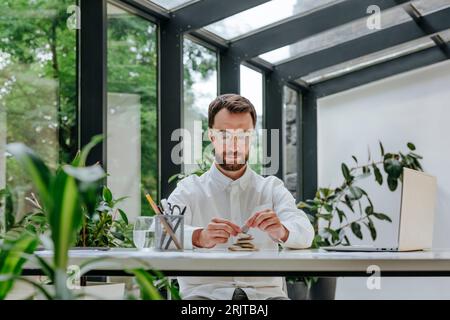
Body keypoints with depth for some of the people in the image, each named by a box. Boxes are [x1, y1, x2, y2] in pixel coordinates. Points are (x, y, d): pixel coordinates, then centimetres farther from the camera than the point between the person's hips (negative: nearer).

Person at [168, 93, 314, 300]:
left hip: (264, 292, 3)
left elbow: (305, 233, -3)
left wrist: (282, 231, -28)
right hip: (205, 292, -3)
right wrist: (199, 237, -33)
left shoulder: (272, 189, 14)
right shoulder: (189, 190, 9)